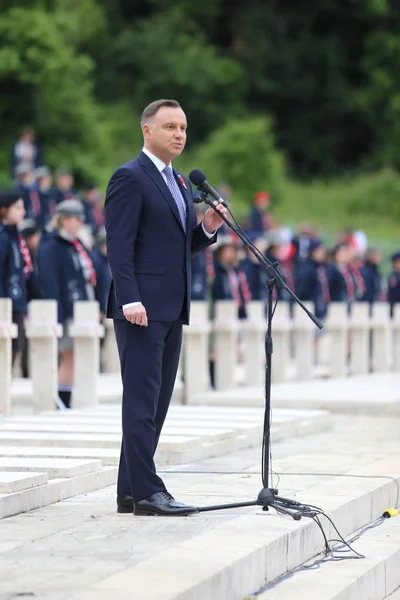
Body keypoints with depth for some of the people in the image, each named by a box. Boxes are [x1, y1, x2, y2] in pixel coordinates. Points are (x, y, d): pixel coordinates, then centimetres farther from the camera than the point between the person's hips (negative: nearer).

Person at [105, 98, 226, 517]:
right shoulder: (130, 178, -7)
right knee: (143, 399, -9)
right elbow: (119, 245, -14)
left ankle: (131, 491, 12)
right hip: (142, 308, -9)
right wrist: (130, 300, -22)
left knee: (156, 401, 8)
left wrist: (207, 228, 3)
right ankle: (145, 491, -8)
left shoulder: (180, 183, 20)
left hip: (172, 309, 9)